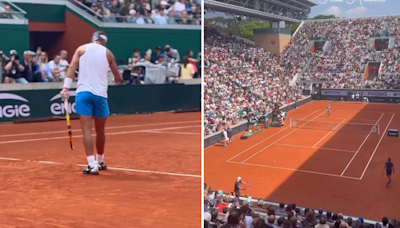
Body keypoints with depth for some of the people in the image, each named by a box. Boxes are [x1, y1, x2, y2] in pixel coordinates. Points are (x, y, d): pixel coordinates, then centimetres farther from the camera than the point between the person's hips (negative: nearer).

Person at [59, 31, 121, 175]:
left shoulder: (81, 49, 9)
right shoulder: (107, 53, 11)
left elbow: (72, 67, -5)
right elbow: (117, 76, 20)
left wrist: (66, 87, -8)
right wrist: (117, 79, 43)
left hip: (83, 92, -1)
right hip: (100, 94, 1)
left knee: (87, 130, -3)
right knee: (100, 130, 15)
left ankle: (92, 165, -11)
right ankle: (100, 162, 30)